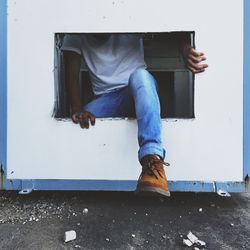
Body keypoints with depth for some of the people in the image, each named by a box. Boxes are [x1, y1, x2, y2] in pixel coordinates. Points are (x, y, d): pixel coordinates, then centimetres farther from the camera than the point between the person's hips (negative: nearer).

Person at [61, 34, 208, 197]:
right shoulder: (75, 37, 1)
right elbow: (72, 74, -10)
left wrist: (186, 49, -36)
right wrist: (77, 110, -27)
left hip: (138, 92, -1)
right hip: (107, 99, 2)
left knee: (140, 75, -36)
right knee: (78, 123, -27)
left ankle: (153, 160, -49)